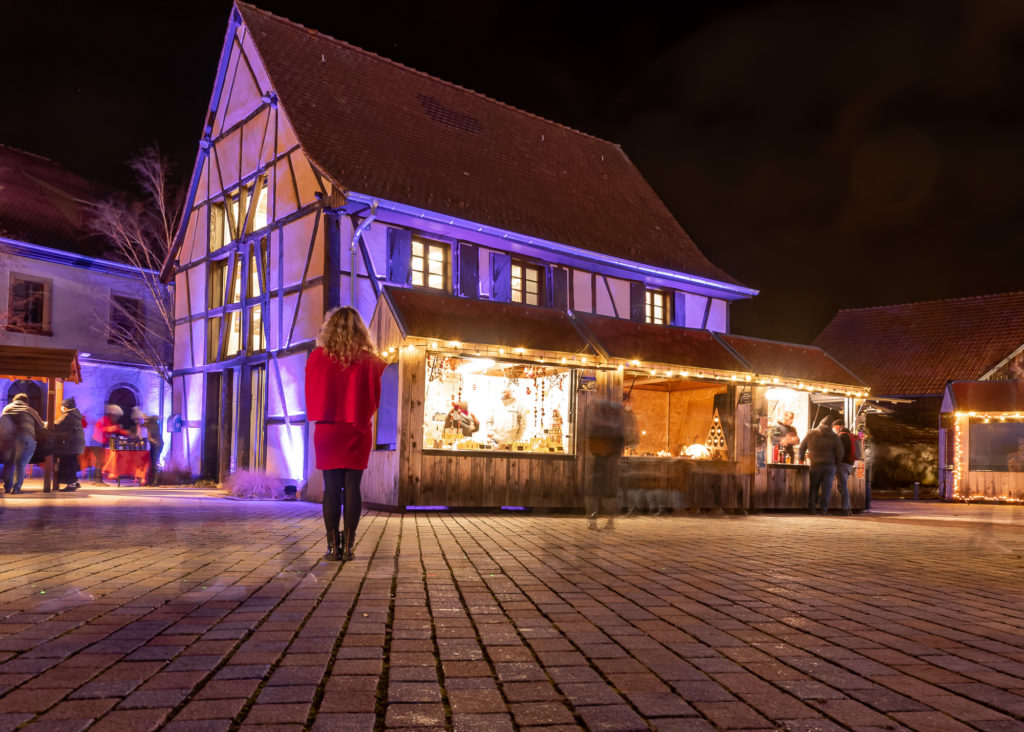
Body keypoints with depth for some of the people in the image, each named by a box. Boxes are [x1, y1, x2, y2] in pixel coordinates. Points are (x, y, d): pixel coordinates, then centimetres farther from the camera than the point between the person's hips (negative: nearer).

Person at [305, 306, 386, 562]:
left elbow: (311, 396, 5)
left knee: (331, 488, 3)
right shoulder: (368, 361, -3)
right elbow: (375, 399, 3)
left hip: (327, 431, 0)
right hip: (358, 433, 0)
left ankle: (333, 546, 4)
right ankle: (348, 546, 4)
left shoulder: (317, 357, -3)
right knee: (352, 487, 3)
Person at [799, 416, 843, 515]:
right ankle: (824, 510, 1)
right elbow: (839, 452, -1)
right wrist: (837, 465, 10)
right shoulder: (834, 436, 2)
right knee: (826, 488, 3)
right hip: (829, 465, 0)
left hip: (815, 465, 0)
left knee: (813, 487, 9)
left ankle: (812, 508, 8)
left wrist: (801, 459, 21)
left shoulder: (811, 433, 2)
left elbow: (802, 447, 7)